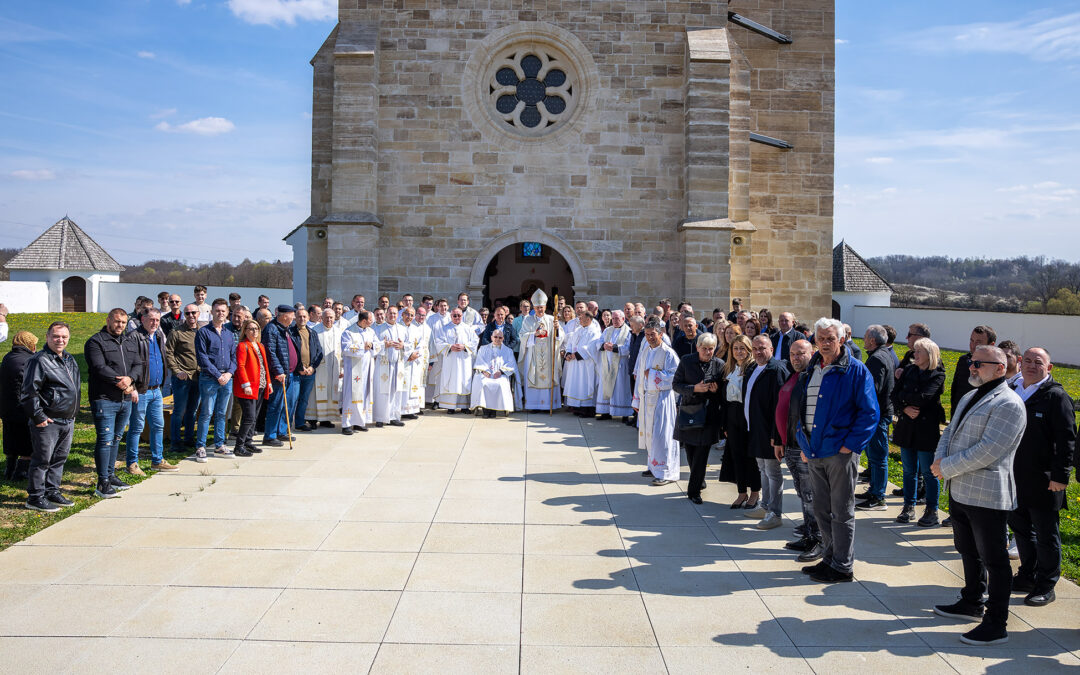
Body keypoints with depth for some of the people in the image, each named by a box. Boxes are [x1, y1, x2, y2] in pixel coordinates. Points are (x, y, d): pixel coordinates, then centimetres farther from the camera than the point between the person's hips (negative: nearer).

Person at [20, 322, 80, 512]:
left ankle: (52, 492, 25)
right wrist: (38, 416, -15)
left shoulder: (70, 360, 14)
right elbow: (29, 392, -13)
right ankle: (35, 497, 7)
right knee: (42, 460, -1)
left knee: (60, 458, 14)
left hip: (68, 421, 8)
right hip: (47, 421, -8)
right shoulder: (39, 360, -11)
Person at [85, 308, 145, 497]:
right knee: (105, 439, -8)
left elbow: (139, 365, 8)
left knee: (116, 438, 15)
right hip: (104, 398, -6)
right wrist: (119, 382, -17)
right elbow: (99, 368, -15)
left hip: (126, 399, 7)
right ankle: (102, 483, -4)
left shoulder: (131, 341, 16)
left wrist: (130, 378, -12)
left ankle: (111, 475, 26)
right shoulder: (96, 342, -4)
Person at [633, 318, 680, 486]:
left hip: (662, 398, -7)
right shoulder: (645, 351, 11)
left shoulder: (668, 353, -10)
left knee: (661, 434, -6)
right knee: (649, 432, 12)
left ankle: (665, 472, 1)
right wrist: (637, 399, 14)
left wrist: (653, 374, -13)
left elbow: (674, 376, -16)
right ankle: (654, 466, 25)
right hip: (646, 397, 7)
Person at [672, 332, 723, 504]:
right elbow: (676, 384, -2)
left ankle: (694, 490, 7)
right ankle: (699, 481, 36)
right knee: (689, 450, 11)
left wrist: (716, 390, -13)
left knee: (701, 453, -4)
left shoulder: (720, 365, -1)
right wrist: (694, 388, -16)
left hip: (709, 414, -1)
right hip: (688, 411, 1)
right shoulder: (686, 361, -1)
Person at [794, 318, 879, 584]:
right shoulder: (812, 369, 12)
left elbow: (870, 412, -10)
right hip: (815, 452, 7)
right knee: (821, 510, 15)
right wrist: (804, 441, 14)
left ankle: (843, 566, 14)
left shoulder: (855, 370, -8)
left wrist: (850, 444, -14)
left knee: (841, 512, 3)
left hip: (840, 452, -7)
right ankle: (830, 558, 29)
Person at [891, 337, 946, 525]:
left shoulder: (937, 375, -7)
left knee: (928, 472, 2)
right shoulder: (909, 370, 8)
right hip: (906, 427, 5)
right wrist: (905, 408, -13)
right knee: (909, 470, 11)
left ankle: (932, 510, 13)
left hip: (927, 429, -5)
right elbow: (895, 395, 4)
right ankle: (909, 507, 20)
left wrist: (903, 396, -6)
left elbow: (923, 398, -20)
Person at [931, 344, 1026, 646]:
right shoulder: (969, 398, 15)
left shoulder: (1008, 403, -15)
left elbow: (989, 450, -22)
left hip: (987, 494, -9)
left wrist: (947, 467, -18)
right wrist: (940, 458, -3)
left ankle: (997, 624, 11)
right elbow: (950, 431, 17)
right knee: (969, 552, 22)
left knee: (993, 559, 1)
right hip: (960, 490, 9)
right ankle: (972, 603, 38)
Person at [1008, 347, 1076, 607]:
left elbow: (1067, 439, -13)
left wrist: (1060, 475, -17)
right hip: (1015, 479, 7)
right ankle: (1027, 576, 33)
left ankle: (1046, 586, 17)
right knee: (1021, 529, 18)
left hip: (1043, 483, -6)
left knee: (1046, 536, 5)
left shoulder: (1056, 396, -10)